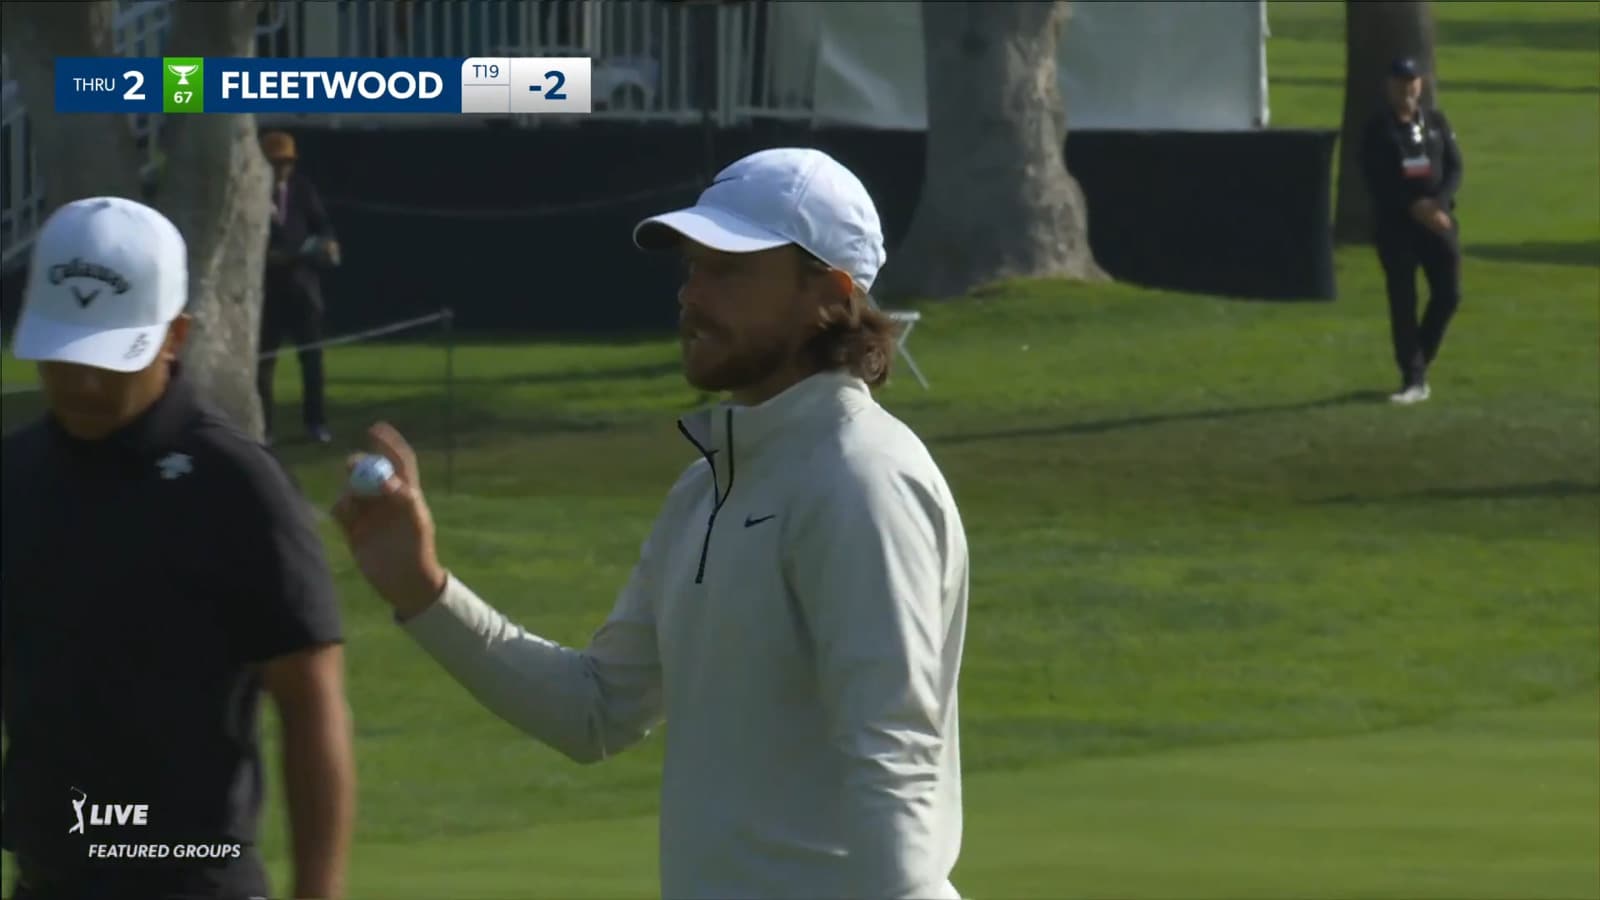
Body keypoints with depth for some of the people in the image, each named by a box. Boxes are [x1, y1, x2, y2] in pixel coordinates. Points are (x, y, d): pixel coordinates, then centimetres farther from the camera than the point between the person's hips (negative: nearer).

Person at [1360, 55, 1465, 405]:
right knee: (1402, 301, -3)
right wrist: (1414, 207, -17)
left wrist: (1438, 203, -13)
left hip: (1437, 218, 3)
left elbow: (1455, 169, 5)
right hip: (1394, 224, -3)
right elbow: (1376, 182, -8)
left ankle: (1419, 361, 18)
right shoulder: (1378, 130, -1)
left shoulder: (1437, 123, 10)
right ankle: (1413, 378, 2)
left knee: (1448, 293, -2)